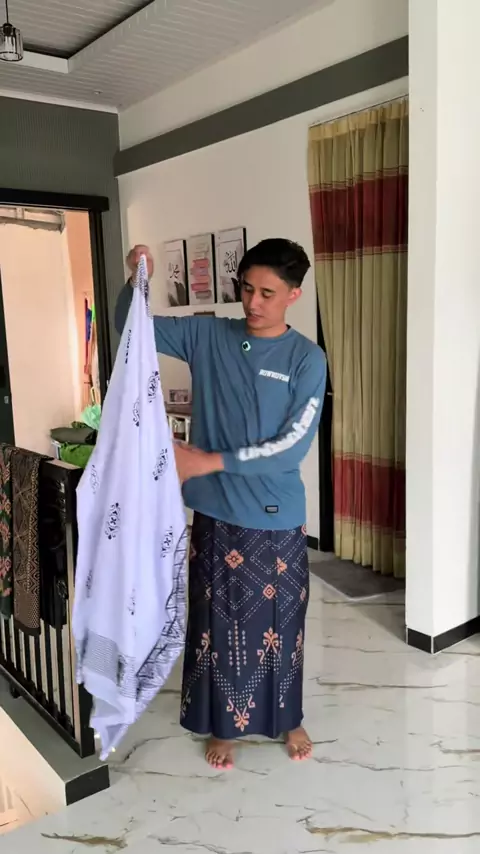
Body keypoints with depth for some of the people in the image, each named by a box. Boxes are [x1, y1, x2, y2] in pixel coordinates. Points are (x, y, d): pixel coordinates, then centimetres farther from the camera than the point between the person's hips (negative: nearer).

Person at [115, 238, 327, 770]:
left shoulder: (307, 359, -9)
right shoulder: (208, 336, -2)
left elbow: (292, 447, -17)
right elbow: (131, 327, 3)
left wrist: (209, 460, -22)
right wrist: (137, 281, -16)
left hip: (277, 517, -1)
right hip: (216, 511, 2)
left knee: (281, 621, 15)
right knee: (218, 621, 14)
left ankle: (287, 718, 40)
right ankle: (223, 725, 36)